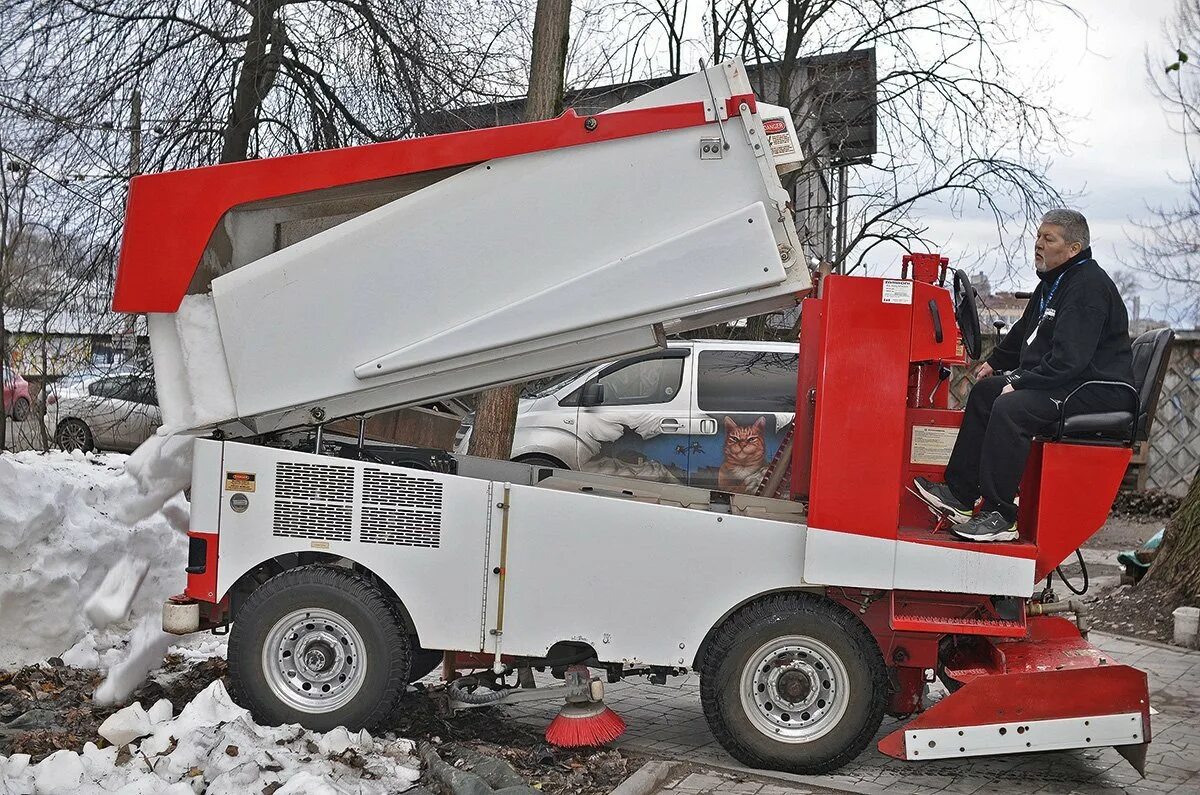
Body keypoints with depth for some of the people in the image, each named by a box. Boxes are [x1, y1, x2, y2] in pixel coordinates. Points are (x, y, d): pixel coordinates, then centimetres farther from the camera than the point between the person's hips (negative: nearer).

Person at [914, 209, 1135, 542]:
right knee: (985, 390, 11)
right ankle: (960, 495, 8)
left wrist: (1019, 383, -21)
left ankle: (1000, 517, -25)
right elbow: (1025, 331, 33)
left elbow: (1069, 359, -26)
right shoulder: (1054, 280, 16)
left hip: (1096, 392, -11)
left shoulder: (1088, 286, -18)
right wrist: (995, 362, 26)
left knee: (1010, 408, -30)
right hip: (1064, 381, 12)